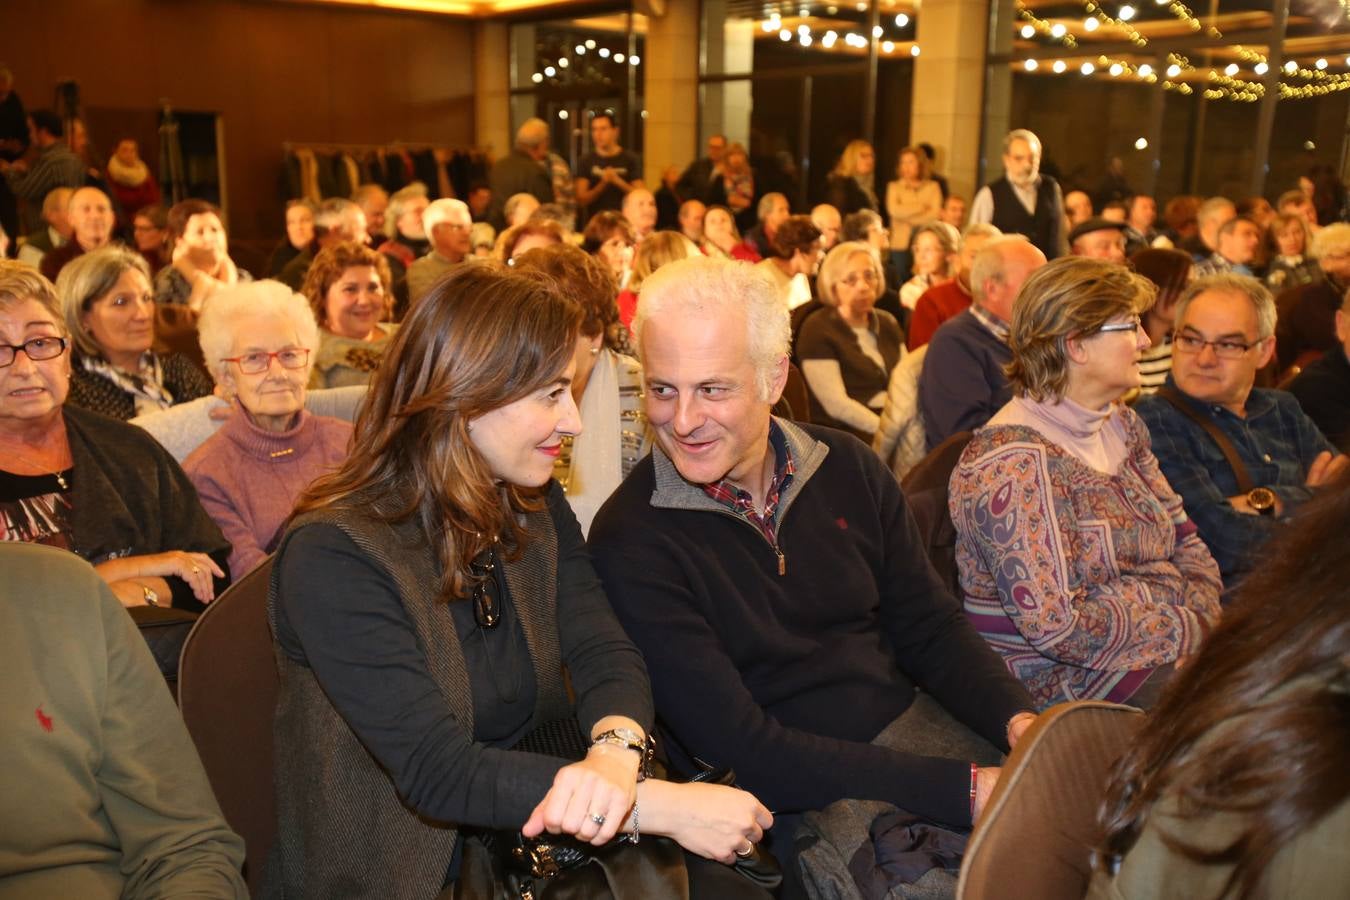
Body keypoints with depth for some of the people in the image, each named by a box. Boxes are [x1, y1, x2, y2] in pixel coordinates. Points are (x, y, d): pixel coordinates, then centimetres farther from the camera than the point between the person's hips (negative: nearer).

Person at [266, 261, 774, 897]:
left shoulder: (537, 509, 3)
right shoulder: (333, 557, -20)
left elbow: (603, 653, -8)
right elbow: (438, 771, -25)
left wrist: (615, 751, -31)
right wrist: (665, 804, -29)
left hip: (539, 835, 6)